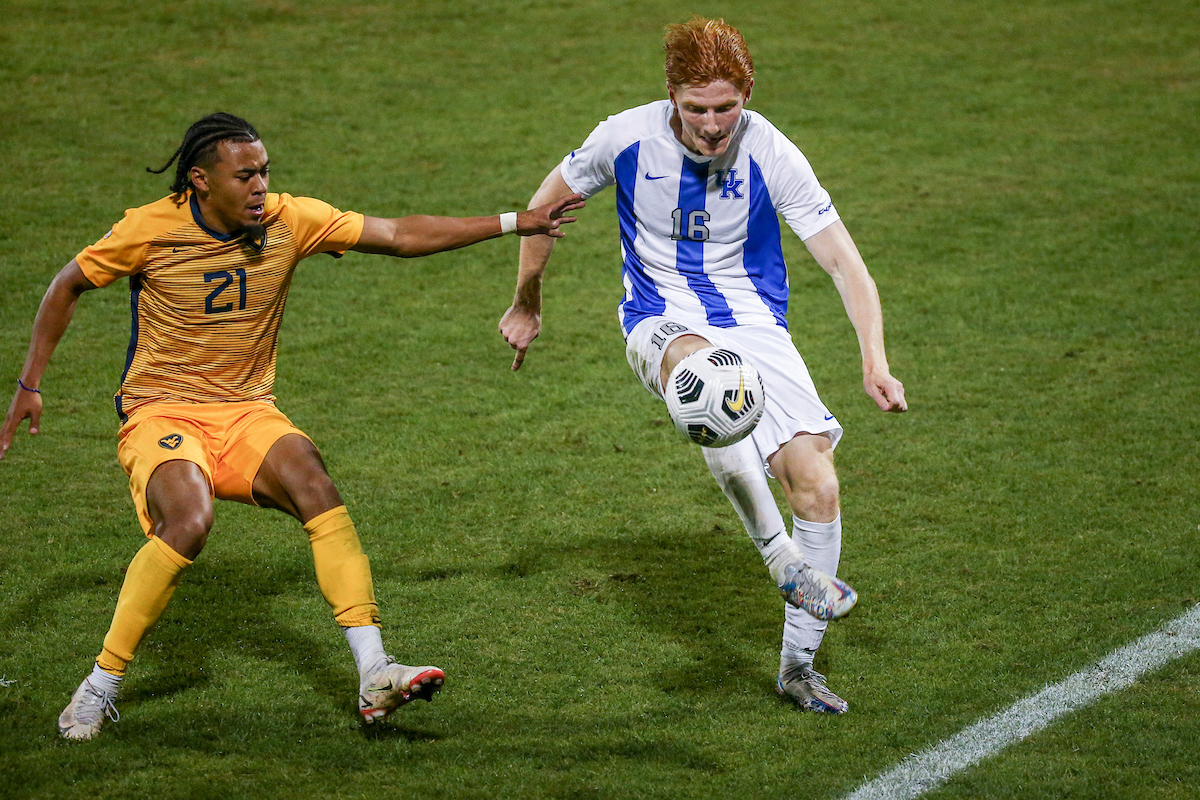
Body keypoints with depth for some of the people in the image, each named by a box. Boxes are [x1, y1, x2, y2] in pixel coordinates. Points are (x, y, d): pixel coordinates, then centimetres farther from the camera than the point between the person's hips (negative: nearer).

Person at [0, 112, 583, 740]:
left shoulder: (289, 221, -3)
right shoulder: (149, 230, -10)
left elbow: (399, 236, -3)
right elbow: (67, 287, 5)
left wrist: (514, 223, -8)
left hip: (247, 414, 3)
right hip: (160, 413, -3)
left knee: (314, 485, -27)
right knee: (188, 522, -32)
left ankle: (374, 674, -30)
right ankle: (100, 687, -16)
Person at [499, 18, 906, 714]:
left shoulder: (771, 155, -12)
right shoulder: (628, 137, -10)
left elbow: (845, 263, -11)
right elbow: (550, 200, 9)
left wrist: (875, 361, -24)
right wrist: (528, 304, 18)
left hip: (755, 324, 1)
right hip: (664, 323, -1)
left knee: (817, 484, -17)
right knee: (697, 364, -41)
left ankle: (798, 665, 3)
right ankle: (781, 558, -37)